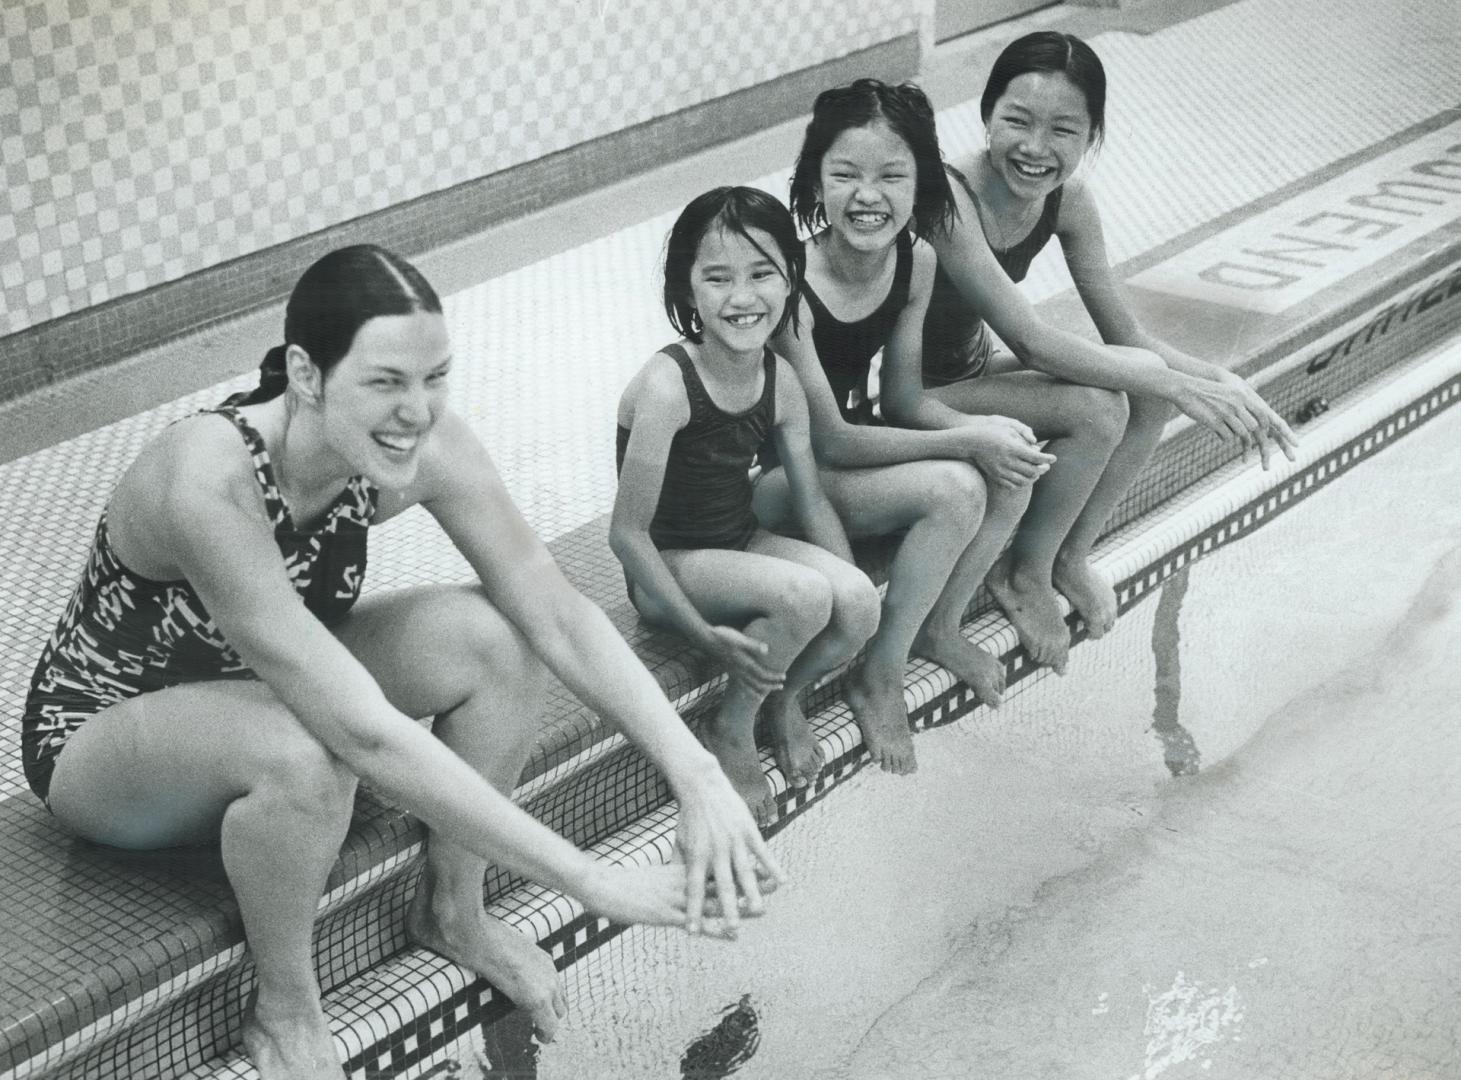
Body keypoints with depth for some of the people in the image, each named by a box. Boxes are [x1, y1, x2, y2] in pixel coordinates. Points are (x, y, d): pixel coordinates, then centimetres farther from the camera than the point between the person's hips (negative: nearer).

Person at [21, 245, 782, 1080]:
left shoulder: (419, 444, -21)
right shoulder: (210, 483, -39)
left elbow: (557, 614, -20)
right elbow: (366, 732, -44)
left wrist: (695, 770, -34)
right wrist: (591, 882, -44)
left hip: (260, 682, 6)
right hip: (99, 733, -6)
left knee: (500, 638, -17)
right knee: (308, 756, -38)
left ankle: (453, 912, 6)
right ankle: (284, 1011, -9)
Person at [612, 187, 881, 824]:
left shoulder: (779, 381, -4)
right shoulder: (666, 386, -24)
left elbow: (811, 500, 8)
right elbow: (628, 533, -21)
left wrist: (853, 584, -4)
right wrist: (704, 634, -24)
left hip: (742, 543, 6)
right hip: (666, 568, -6)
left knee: (858, 603, -20)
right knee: (804, 596, -30)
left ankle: (784, 697, 10)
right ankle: (730, 736, -5)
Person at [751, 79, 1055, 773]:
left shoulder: (916, 262, -7)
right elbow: (830, 440, -25)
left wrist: (985, 430, -18)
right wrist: (967, 440, -25)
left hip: (860, 446, 7)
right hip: (772, 481, -7)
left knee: (1012, 464, -13)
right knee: (956, 489, -26)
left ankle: (939, 627, 7)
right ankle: (879, 680, -9)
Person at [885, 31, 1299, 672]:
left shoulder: (1068, 199, -5)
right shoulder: (947, 199, -29)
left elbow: (1125, 336, -2)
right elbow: (1030, 343, -32)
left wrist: (1220, 381, -20)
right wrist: (1172, 381, -30)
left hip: (973, 369, 8)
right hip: (917, 397, -8)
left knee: (1153, 391, -8)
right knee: (1097, 412, -25)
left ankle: (1070, 557, 9)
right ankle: (1023, 576, -2)